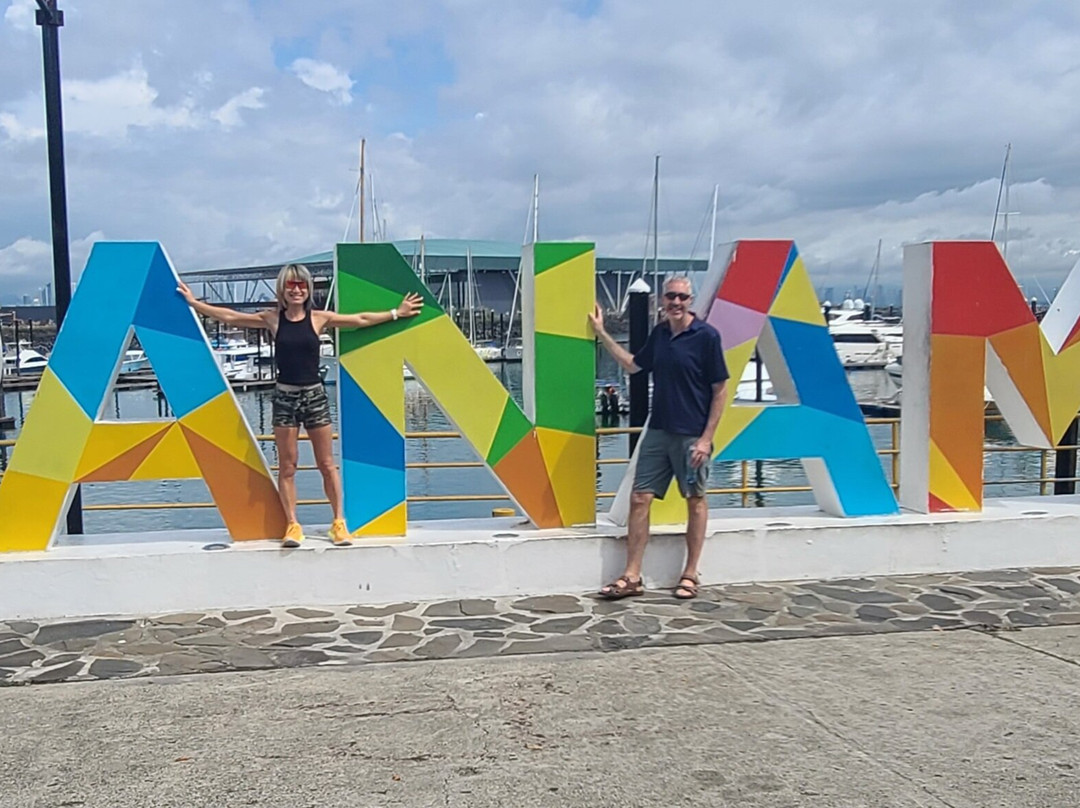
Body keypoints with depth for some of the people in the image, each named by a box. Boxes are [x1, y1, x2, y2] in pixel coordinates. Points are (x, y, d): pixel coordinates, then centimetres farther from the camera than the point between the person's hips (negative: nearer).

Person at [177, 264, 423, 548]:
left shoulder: (319, 318, 0)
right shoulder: (272, 318, 1)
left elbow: (360, 320, 5)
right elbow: (230, 316, 8)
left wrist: (396, 313, 5)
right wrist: (195, 303, 10)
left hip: (315, 395, 0)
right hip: (285, 397, 0)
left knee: (327, 464, 4)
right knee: (287, 466, 3)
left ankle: (339, 521, 12)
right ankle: (293, 525, 11)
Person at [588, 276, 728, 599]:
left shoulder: (706, 336, -10)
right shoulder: (659, 334, 8)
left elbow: (720, 390, -9)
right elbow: (632, 365, 23)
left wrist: (706, 437, -13)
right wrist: (602, 334, 18)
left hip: (691, 435, -6)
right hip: (658, 431, 6)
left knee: (695, 500, 8)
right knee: (639, 498, 2)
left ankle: (690, 574, 20)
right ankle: (632, 577, 9)